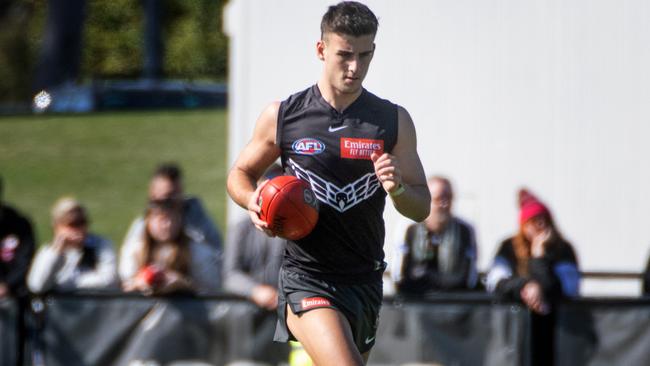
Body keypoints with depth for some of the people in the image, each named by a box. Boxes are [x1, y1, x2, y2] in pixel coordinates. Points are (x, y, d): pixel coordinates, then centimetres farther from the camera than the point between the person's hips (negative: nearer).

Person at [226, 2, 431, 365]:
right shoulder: (282, 117, -2)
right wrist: (253, 200, -10)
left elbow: (422, 208, 6)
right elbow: (240, 174, 13)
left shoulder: (394, 122, 3)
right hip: (305, 277, -4)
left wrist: (398, 188, -17)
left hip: (365, 281, 4)